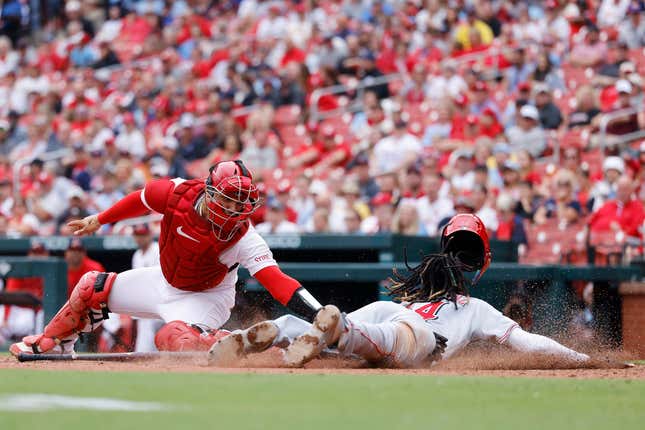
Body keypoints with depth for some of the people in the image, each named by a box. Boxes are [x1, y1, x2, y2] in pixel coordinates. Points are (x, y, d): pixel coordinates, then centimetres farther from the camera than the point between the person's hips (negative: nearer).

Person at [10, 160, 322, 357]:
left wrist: (320, 315, -57)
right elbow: (141, 200, -2)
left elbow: (276, 280, -43)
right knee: (91, 288, 9)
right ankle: (49, 346, 30)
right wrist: (100, 220, 12)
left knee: (174, 338, -38)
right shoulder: (177, 193, -24)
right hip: (165, 281, 6)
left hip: (207, 297, -6)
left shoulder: (242, 237, -34)